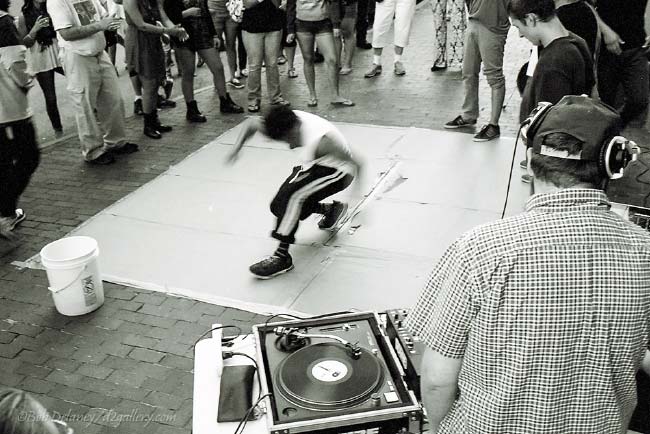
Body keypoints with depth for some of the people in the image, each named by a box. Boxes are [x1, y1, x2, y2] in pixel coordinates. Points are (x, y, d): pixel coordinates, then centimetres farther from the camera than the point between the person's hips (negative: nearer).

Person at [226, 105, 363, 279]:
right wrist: (237, 148, -16)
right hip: (314, 166, 8)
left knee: (291, 197, -28)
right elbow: (251, 124, 0)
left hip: (338, 171, -8)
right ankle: (331, 209, 26)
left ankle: (282, 257, -19)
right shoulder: (288, 123, -17)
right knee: (278, 206, 4)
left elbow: (356, 164, -27)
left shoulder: (319, 141, -37)